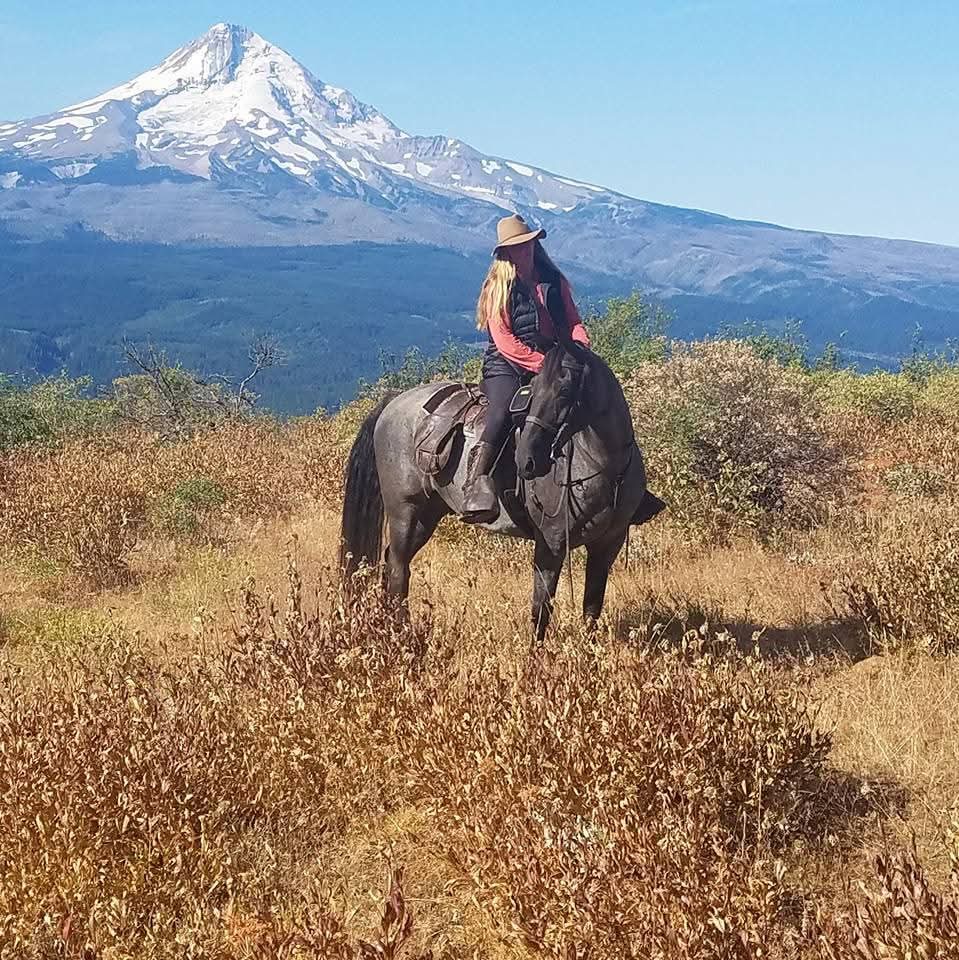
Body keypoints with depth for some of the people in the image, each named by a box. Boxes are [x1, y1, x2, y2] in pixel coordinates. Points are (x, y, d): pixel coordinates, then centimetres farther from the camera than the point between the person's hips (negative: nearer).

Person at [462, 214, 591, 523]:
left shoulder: (555, 282, 16)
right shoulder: (498, 288, 4)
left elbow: (573, 322, 14)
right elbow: (504, 341, -6)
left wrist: (580, 345, -9)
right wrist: (541, 363, -18)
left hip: (551, 363, 4)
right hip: (506, 366, -4)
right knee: (503, 411, -35)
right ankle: (476, 481, -46)